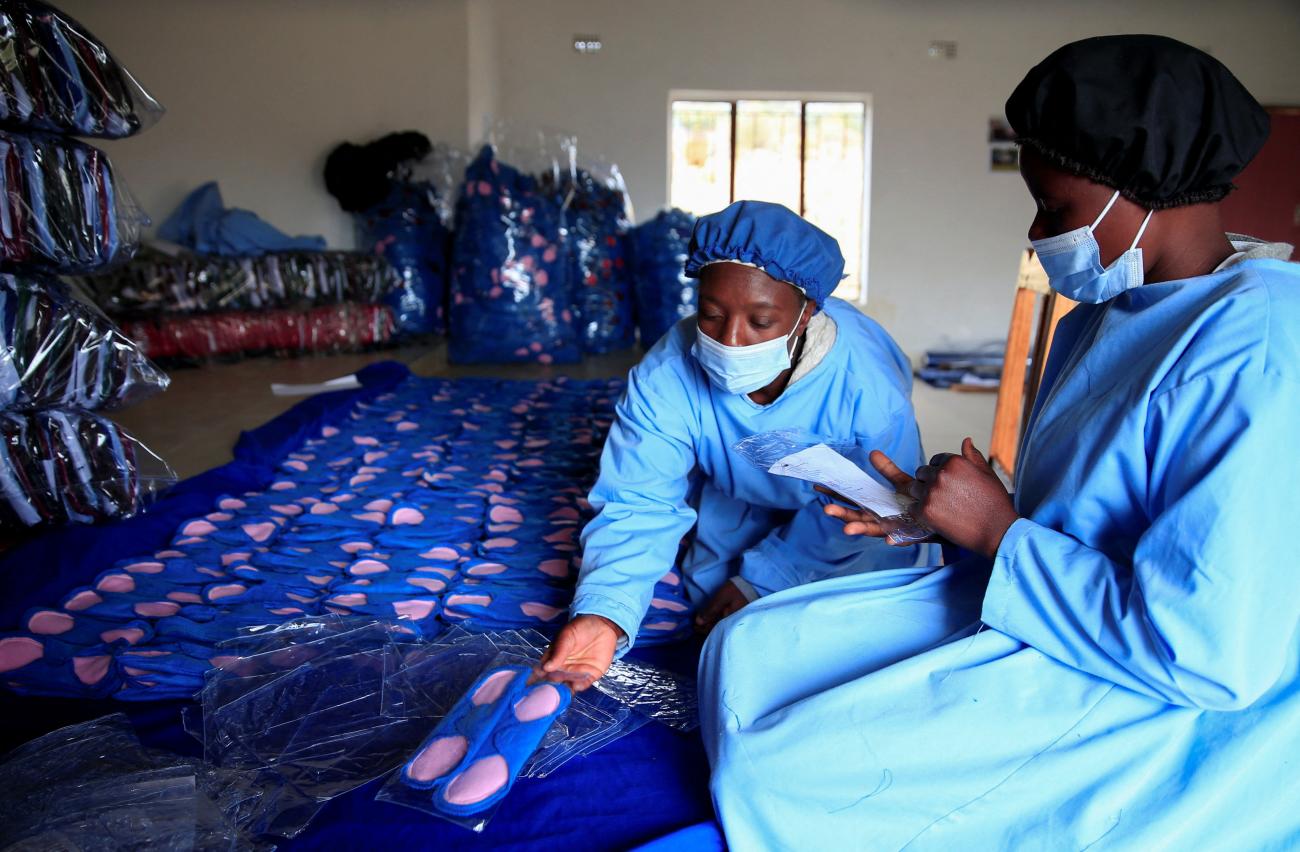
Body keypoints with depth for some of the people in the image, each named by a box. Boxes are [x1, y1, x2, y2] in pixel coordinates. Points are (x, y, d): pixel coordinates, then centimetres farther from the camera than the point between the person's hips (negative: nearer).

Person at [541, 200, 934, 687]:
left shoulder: (869, 383, -35)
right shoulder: (665, 377, -31)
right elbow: (639, 505, -30)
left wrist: (761, 581, -25)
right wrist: (604, 615, -48)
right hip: (737, 516, 1)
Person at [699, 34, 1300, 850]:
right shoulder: (1103, 312, 8)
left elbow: (1211, 655, -27)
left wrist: (997, 530, -19)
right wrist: (936, 512, 2)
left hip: (1147, 714, -9)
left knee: (770, 773, -16)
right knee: (747, 649, 3)